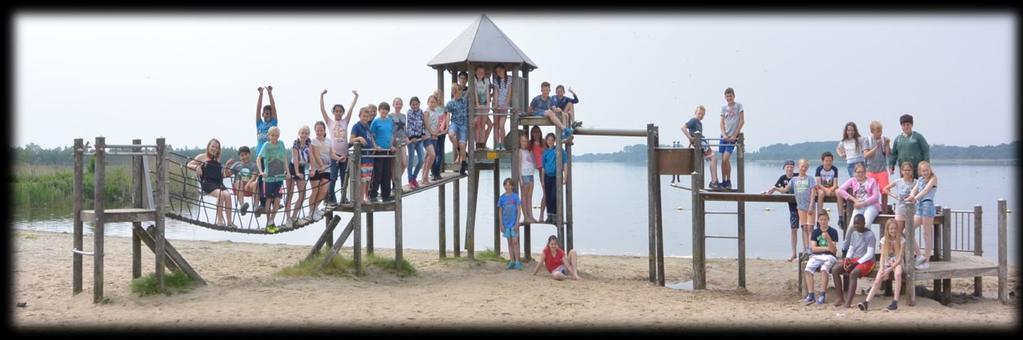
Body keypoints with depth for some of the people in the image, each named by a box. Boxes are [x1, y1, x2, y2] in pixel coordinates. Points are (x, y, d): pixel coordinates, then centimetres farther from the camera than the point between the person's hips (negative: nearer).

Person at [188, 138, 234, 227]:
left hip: (218, 183, 4)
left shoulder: (217, 160, 25)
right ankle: (219, 220, -28)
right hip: (207, 183, -4)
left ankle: (229, 222, -26)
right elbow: (189, 165, 10)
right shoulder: (202, 157, 12)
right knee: (220, 194, -33)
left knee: (227, 194, -27)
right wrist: (196, 167, -9)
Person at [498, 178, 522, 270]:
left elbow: (518, 210, -3)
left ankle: (517, 261, -3)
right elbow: (500, 212, 6)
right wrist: (501, 224, 2)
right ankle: (512, 261, 14)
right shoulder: (502, 197, 2)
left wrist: (517, 223, -9)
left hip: (514, 223, -3)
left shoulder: (515, 197, -4)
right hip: (506, 223, 3)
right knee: (509, 242, 9)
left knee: (515, 242, -6)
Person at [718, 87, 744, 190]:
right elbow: (722, 122, 7)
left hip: (733, 136, -4)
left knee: (726, 159, -14)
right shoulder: (723, 107, 10)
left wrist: (735, 135, -9)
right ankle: (723, 182, 12)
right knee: (723, 160, 3)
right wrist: (724, 134, -9)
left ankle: (728, 182, -2)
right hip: (724, 136, 4)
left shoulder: (738, 105, -1)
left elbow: (742, 121, -4)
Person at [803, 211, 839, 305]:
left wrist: (828, 238, -21)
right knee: (808, 269, -27)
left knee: (824, 269, -35)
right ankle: (810, 296, -26)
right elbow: (813, 248, 3)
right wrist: (827, 248, -5)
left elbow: (833, 250, -7)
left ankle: (822, 295, -28)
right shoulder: (815, 232, 10)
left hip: (829, 256, -3)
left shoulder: (833, 232, 2)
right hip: (816, 256, 3)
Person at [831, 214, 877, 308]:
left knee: (853, 273, -36)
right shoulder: (854, 234, 13)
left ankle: (848, 301, -42)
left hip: (867, 261, -7)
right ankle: (841, 298, -15)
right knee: (835, 271, -16)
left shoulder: (870, 235, -9)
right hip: (853, 260, 7)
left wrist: (855, 263, -20)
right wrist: (847, 259, -7)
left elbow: (869, 254, -14)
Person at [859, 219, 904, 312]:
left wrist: (889, 269, -19)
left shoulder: (901, 240, -5)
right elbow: (882, 256, 1)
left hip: (897, 264, -2)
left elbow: (899, 258, -10)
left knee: (898, 273, -37)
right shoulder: (884, 240, 4)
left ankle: (895, 301, -37)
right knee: (877, 280, -23)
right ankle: (867, 302, -34)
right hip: (886, 264, 3)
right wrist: (882, 269, -15)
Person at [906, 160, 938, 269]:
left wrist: (915, 198, -30)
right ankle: (919, 255, 9)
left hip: (927, 205, -8)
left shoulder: (933, 178, -2)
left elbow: (926, 190, -16)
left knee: (927, 234, -3)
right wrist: (912, 196, -19)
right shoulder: (920, 179, 17)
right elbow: (914, 189, 5)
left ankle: (926, 261, 2)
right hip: (919, 206, 8)